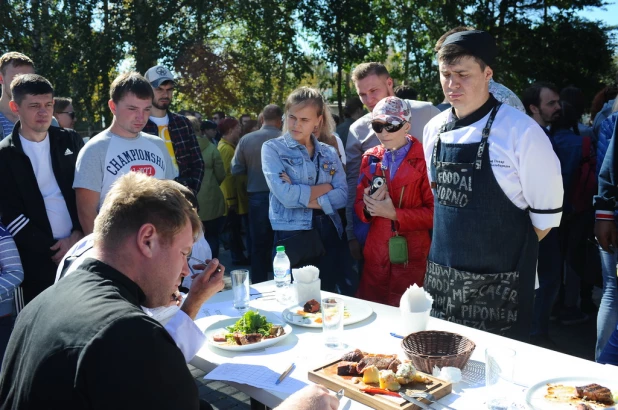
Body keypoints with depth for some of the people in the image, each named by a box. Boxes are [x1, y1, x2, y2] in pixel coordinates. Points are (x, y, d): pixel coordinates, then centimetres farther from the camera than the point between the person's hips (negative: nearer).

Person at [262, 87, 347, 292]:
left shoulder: (329, 152, 10)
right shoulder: (273, 148, -2)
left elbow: (342, 195, -2)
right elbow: (286, 195, -15)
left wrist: (304, 198, -14)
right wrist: (326, 187, -5)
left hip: (328, 236, 4)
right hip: (291, 238, -3)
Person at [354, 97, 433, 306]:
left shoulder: (424, 159, -7)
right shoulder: (370, 158, 9)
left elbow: (434, 212, -10)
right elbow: (358, 204, 12)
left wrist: (394, 214, -16)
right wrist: (368, 208, -10)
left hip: (412, 256, -4)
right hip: (376, 255, 5)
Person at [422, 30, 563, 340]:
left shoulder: (521, 131, -14)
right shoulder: (434, 129, 4)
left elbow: (546, 211, -8)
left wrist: (508, 254, 0)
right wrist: (451, 243, 13)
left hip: (498, 286, -5)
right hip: (441, 278, 5)